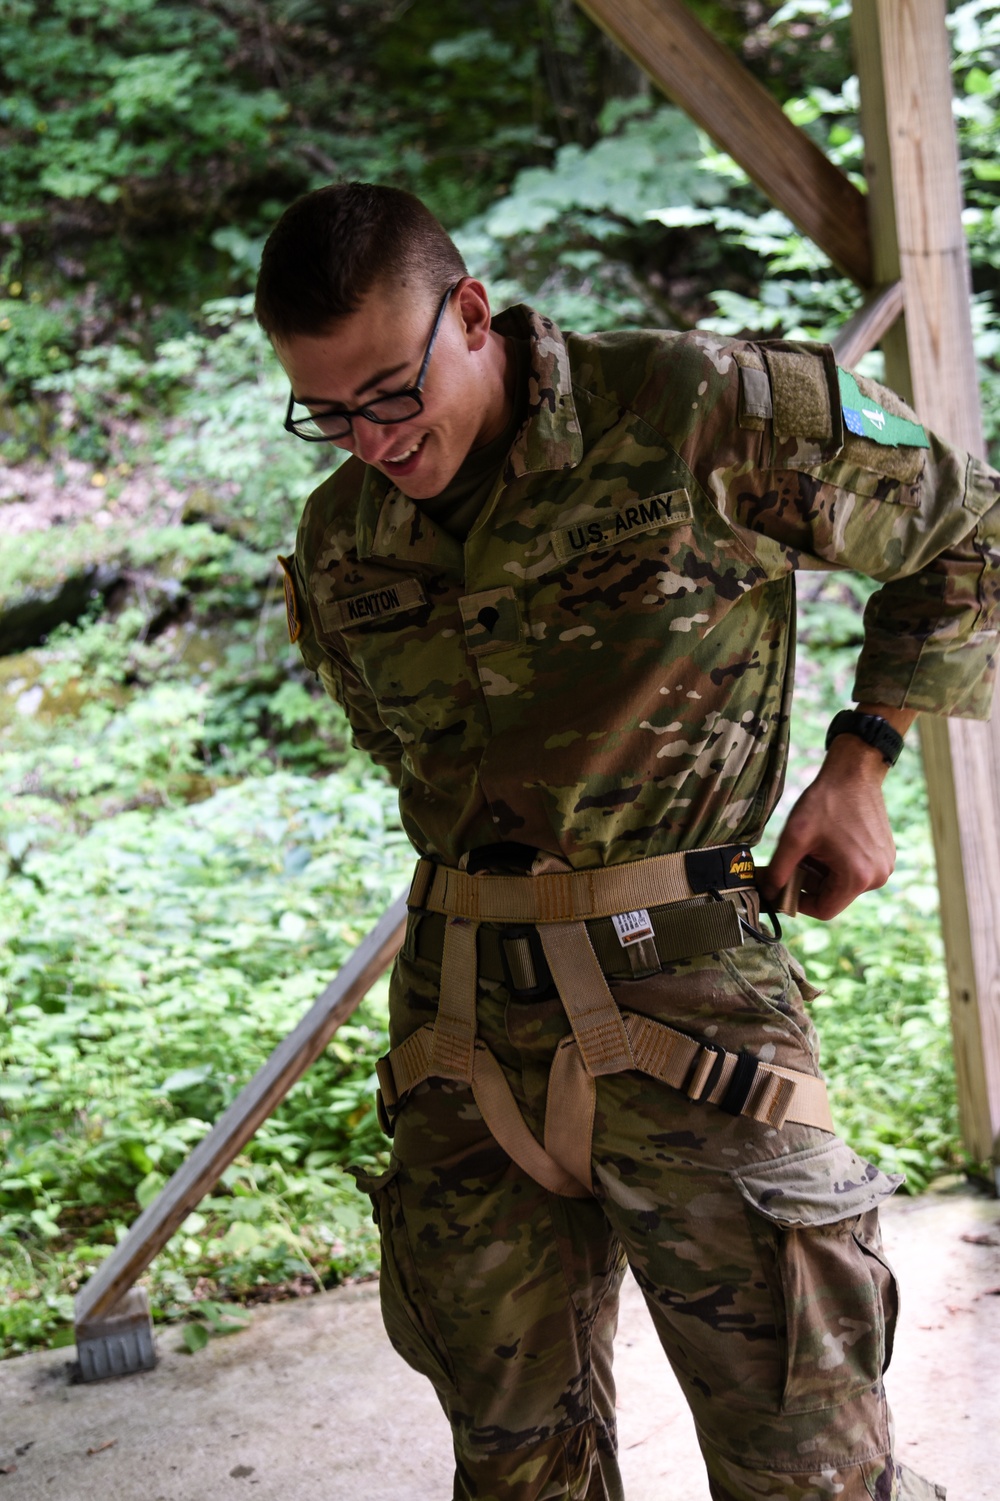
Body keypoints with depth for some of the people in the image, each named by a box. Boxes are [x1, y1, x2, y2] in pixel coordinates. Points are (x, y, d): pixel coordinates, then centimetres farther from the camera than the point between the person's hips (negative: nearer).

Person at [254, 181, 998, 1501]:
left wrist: (860, 761, -1)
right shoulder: (338, 547, 7)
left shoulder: (704, 414, -8)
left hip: (682, 1004, -4)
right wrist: (500, 882, 11)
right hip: (460, 1030, 5)